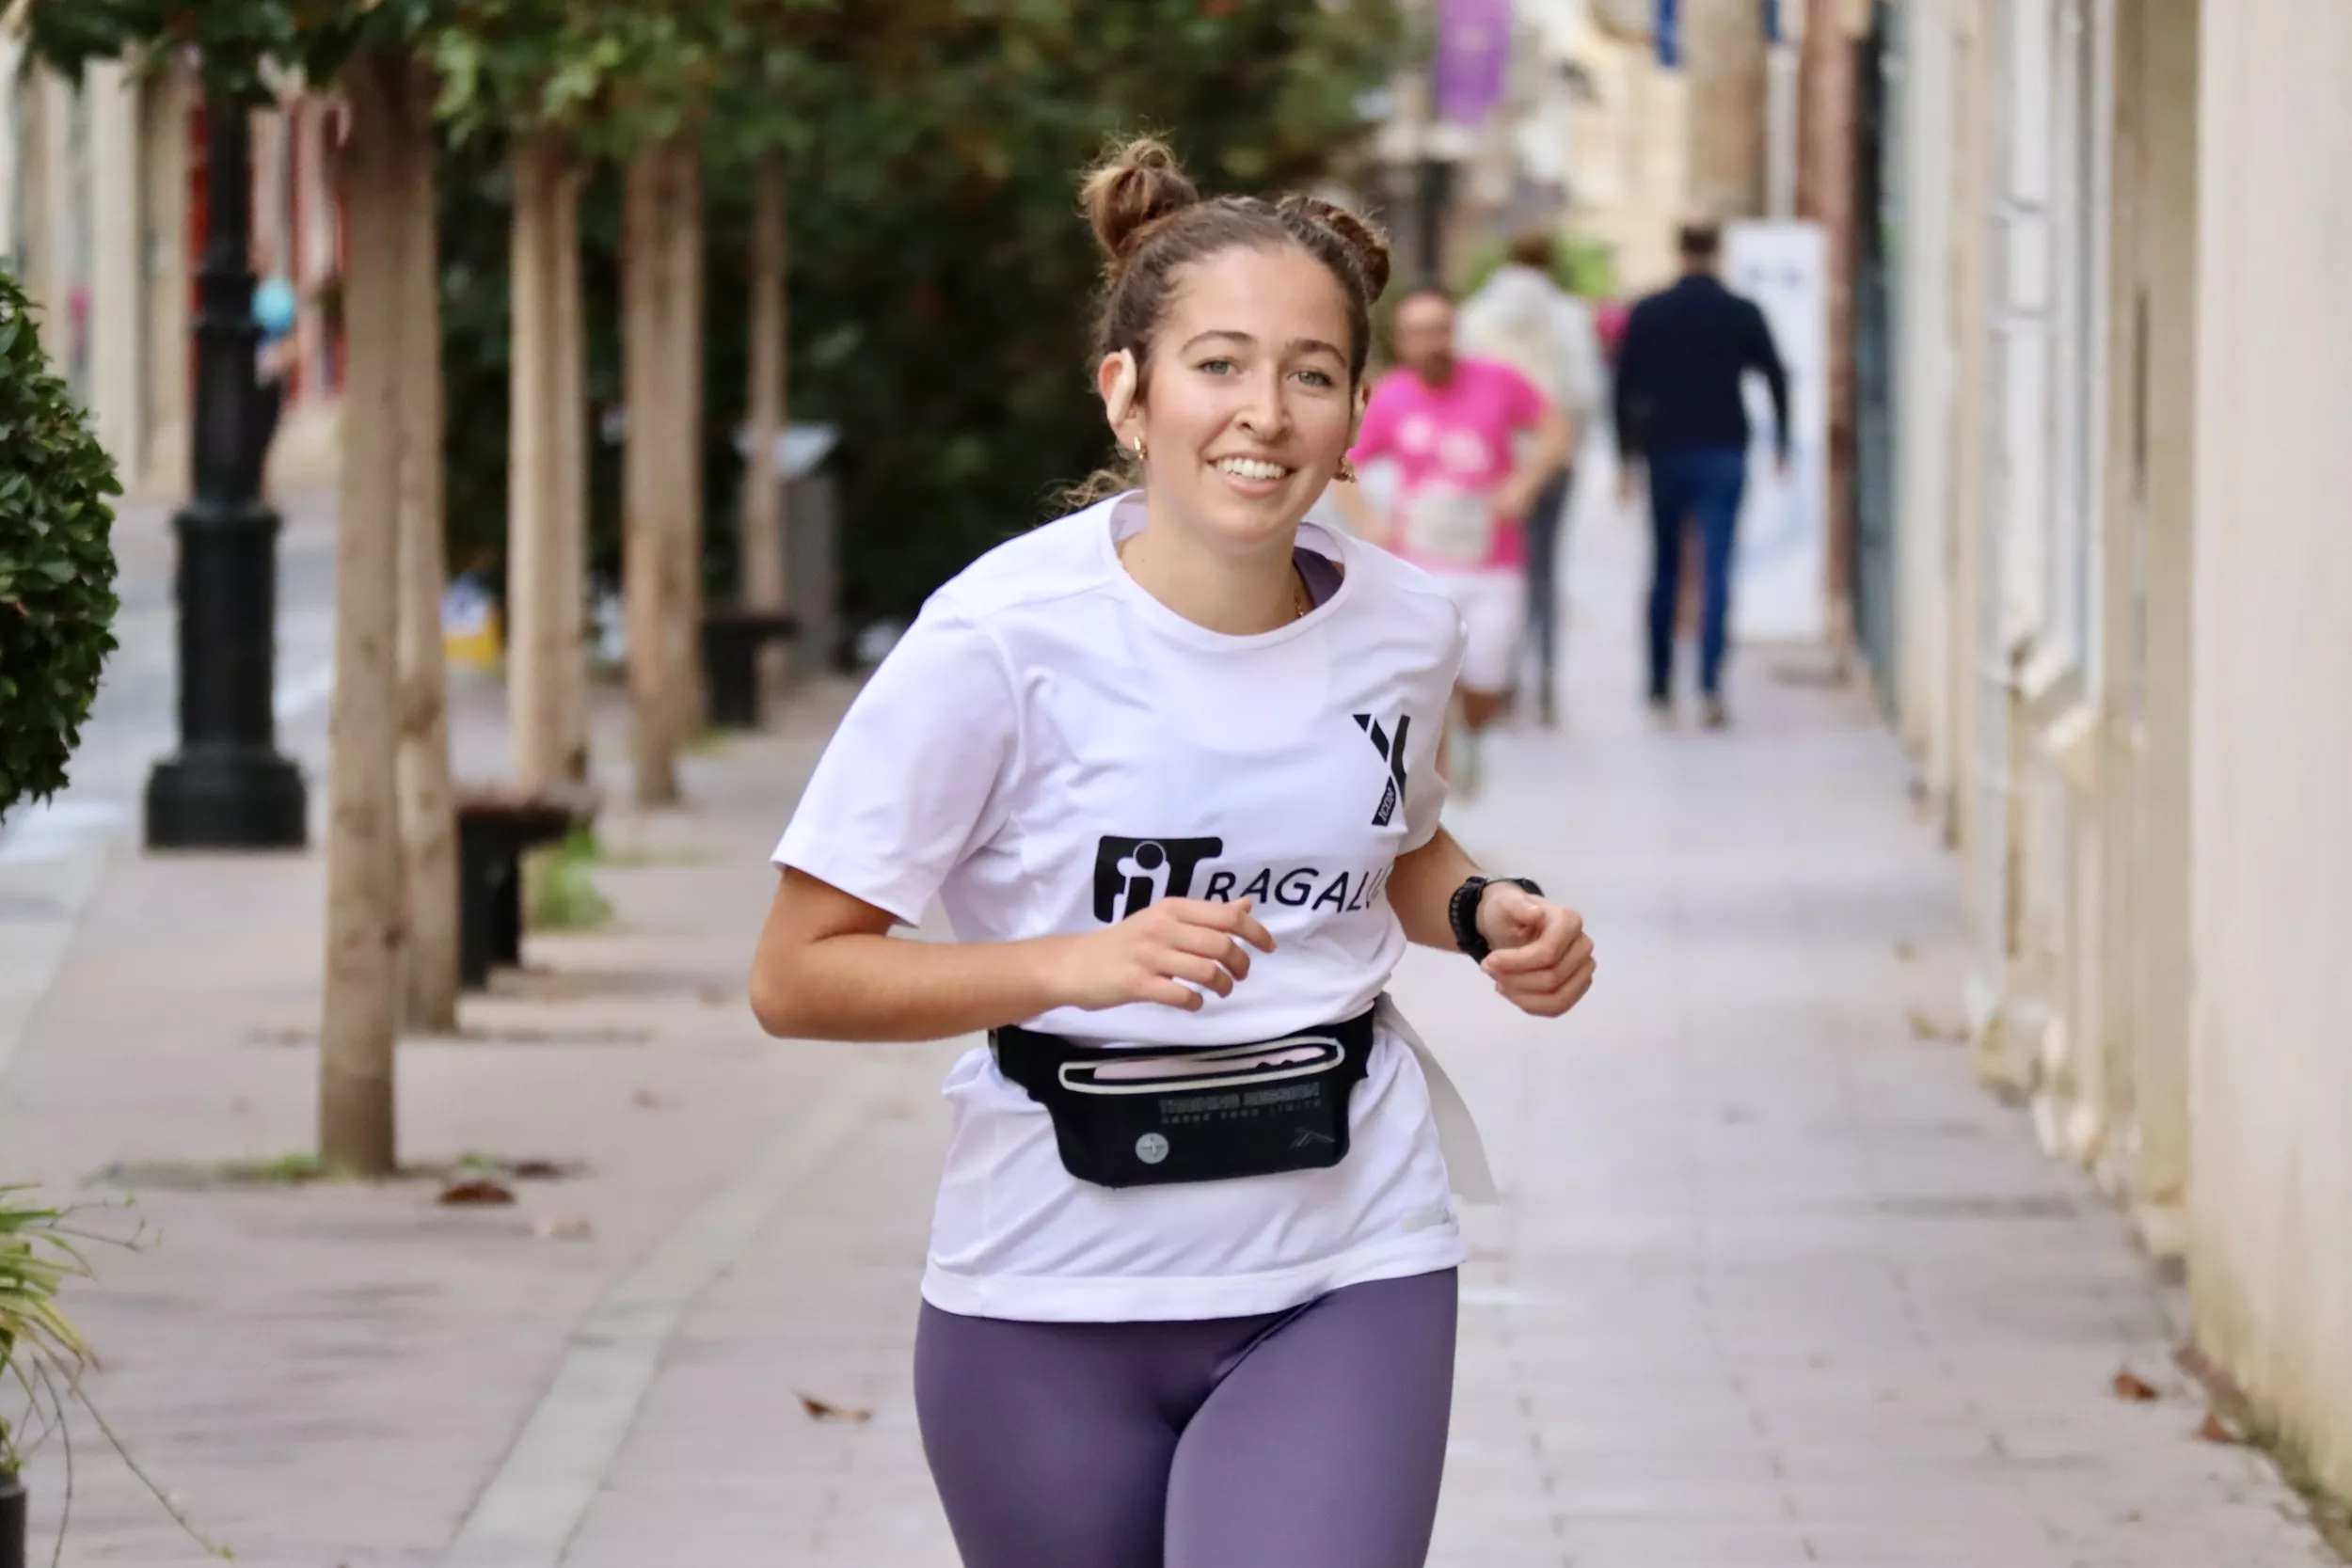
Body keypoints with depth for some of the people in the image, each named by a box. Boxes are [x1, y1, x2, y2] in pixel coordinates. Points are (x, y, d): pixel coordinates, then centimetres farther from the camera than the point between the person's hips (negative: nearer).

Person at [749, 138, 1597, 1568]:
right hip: (1054, 1298, -2)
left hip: (1343, 1284, 2)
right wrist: (1081, 966, -25)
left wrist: (1487, 915, 2)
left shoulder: (1402, 630, 0)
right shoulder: (1003, 641, -14)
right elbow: (797, 978, -13)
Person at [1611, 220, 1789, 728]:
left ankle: (1660, 688, 16)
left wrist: (1628, 455, 8)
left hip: (1665, 455, 1)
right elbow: (1776, 378, 2)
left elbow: (1626, 386, 3)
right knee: (1716, 571, -6)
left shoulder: (1647, 314, 3)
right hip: (1724, 457, -1)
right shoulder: (1743, 314, 0)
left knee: (1664, 572, 13)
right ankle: (1710, 685, -18)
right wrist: (1781, 445, 13)